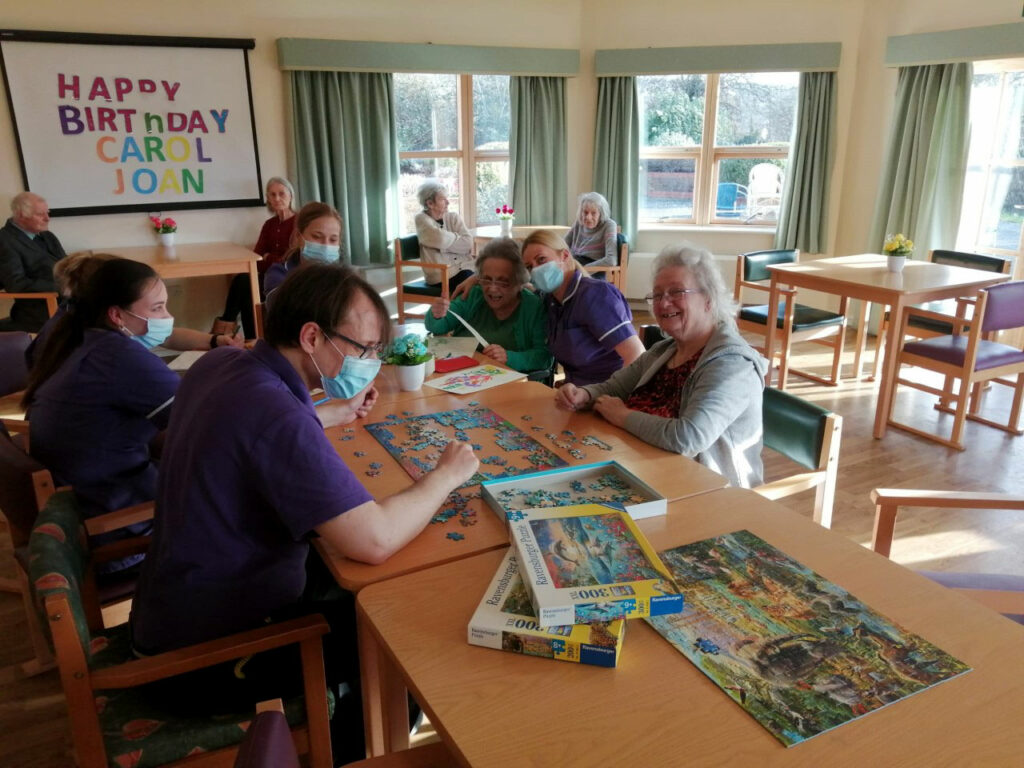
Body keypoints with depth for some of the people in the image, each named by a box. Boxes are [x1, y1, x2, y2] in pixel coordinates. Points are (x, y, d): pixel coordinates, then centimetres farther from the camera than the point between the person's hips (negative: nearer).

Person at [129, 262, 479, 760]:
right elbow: (376, 541, -37)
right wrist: (446, 475, -20)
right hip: (209, 658, -9)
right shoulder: (276, 416, -32)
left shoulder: (217, 364, -3)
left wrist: (331, 417, 18)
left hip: (175, 607, 9)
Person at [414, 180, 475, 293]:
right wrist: (456, 237, -1)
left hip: (463, 268, 4)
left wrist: (445, 243, -11)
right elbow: (440, 239, -20)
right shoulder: (422, 219, -2)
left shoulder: (453, 216, 10)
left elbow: (468, 243, -3)